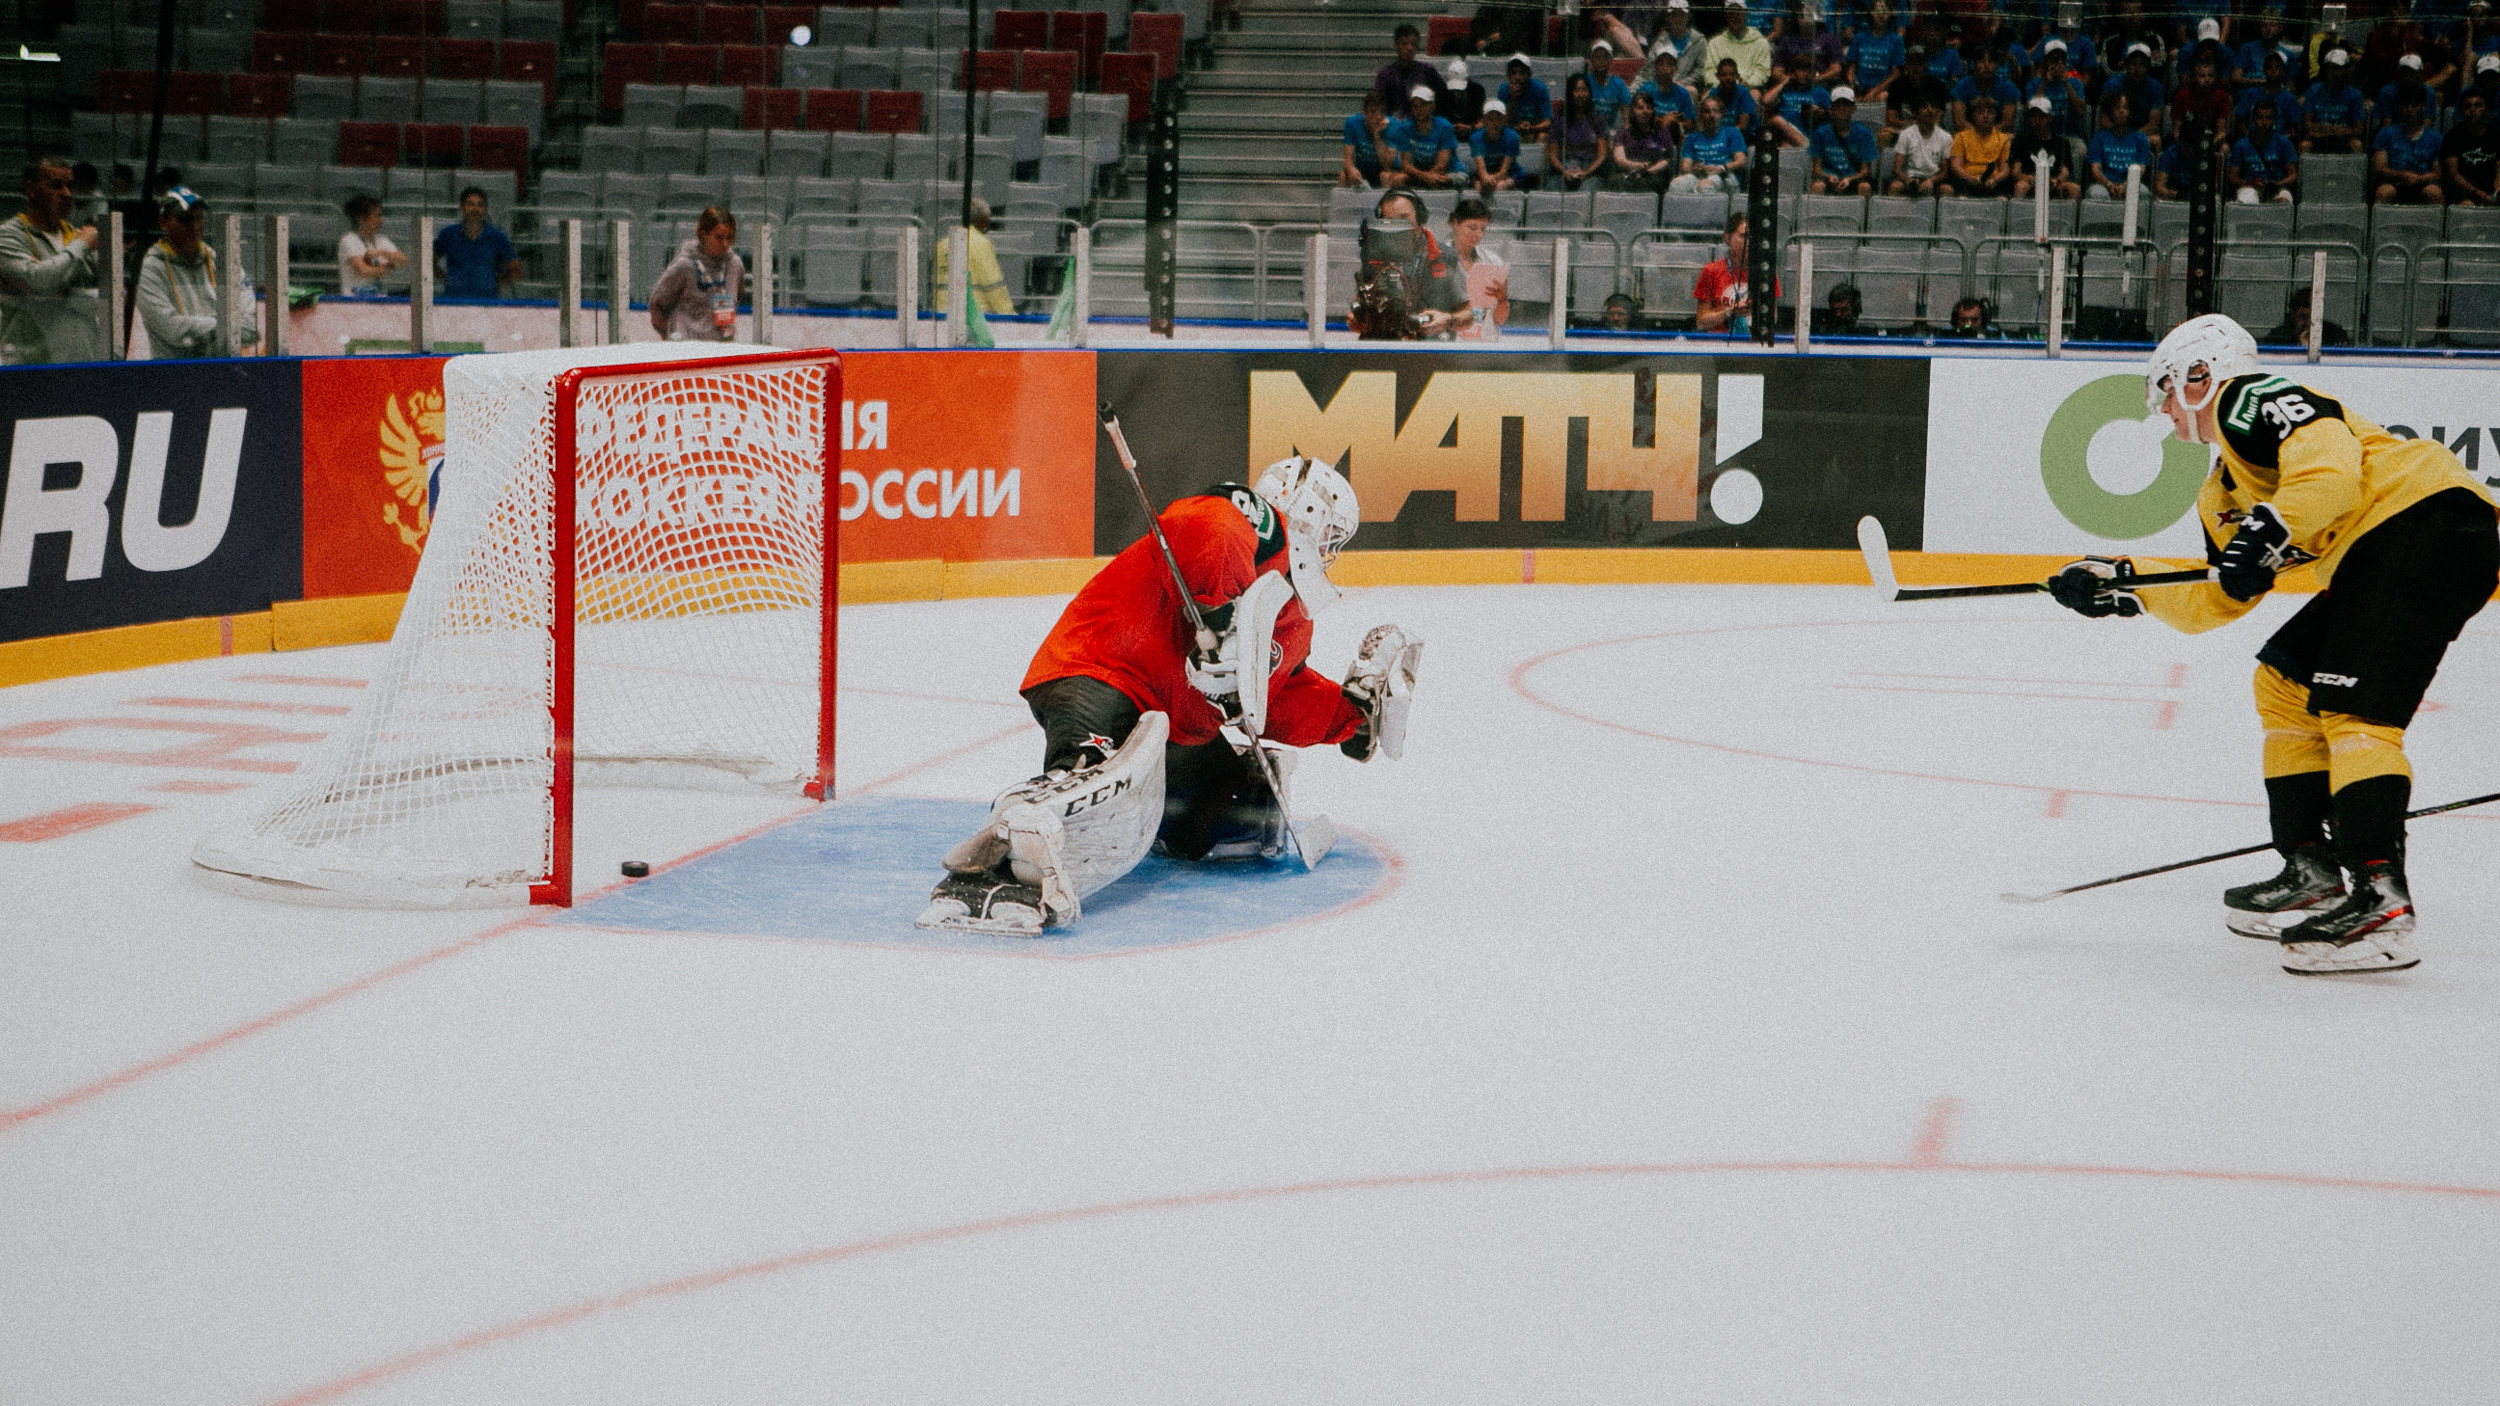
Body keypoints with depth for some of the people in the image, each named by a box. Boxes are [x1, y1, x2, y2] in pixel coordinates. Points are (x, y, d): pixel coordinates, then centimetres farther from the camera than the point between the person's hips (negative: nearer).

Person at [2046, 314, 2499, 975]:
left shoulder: (2251, 400, -3)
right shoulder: (2222, 494, 27)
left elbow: (2329, 463, -20)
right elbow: (2217, 599, 25)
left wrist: (2272, 531, -30)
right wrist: (2122, 586, 20)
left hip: (2430, 520, -11)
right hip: (2379, 555, 11)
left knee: (2351, 708, -20)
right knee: (2285, 683, 15)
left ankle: (2381, 901, -29)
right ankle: (2314, 871, 16)